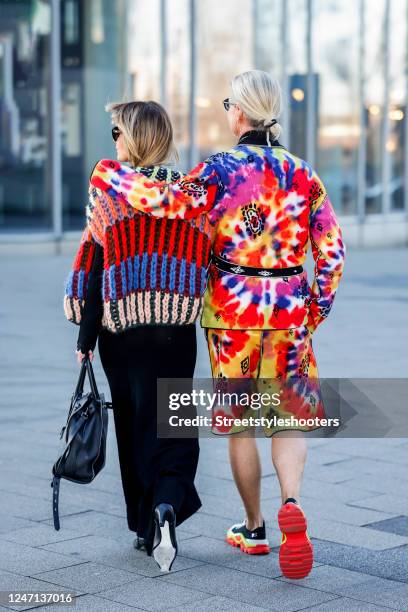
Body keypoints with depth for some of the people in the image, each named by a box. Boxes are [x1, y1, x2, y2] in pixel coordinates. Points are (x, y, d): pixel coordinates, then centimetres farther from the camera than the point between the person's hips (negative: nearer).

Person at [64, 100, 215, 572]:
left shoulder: (108, 192, -6)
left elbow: (93, 269, -6)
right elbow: (206, 264, 3)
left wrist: (86, 336, 1)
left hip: (121, 333, 0)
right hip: (176, 333, 1)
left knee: (133, 429, 13)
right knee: (170, 427, 5)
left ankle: (145, 527, 18)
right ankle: (167, 505, -21)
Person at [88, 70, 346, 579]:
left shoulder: (220, 170, -11)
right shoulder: (302, 173, 0)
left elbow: (165, 201, -23)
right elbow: (331, 250, -1)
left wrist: (110, 174, -8)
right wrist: (318, 306, 12)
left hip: (233, 309, -2)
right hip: (290, 307, 2)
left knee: (239, 423, 11)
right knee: (289, 416, 10)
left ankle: (254, 530, 21)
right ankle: (292, 504, -16)